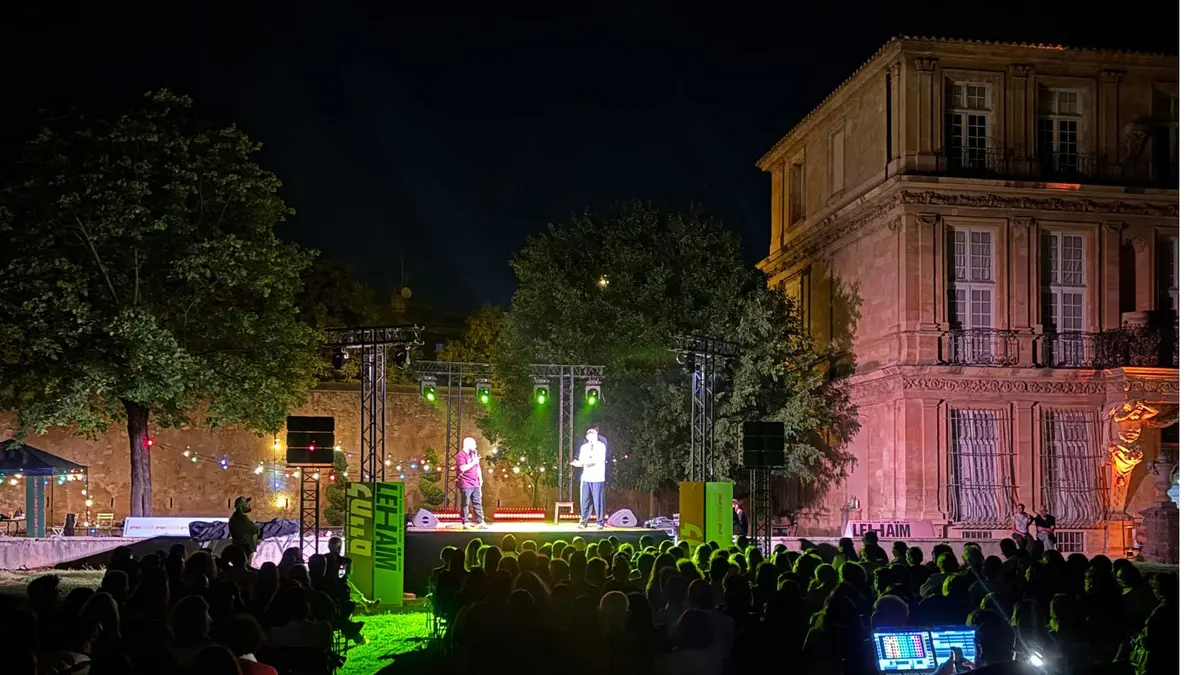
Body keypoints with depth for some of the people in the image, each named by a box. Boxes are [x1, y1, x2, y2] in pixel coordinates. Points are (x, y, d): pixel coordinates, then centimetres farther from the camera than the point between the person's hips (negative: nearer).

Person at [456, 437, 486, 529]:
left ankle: (479, 522, 5)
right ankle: (465, 523, 0)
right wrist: (473, 462, -15)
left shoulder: (474, 454, 18)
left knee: (478, 503, 4)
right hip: (465, 484, -7)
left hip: (475, 484, 7)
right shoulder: (461, 455, -8)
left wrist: (480, 479, 19)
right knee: (465, 504, -3)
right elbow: (463, 468, -21)